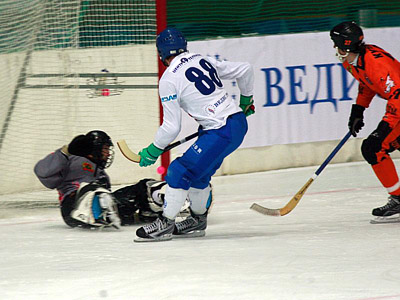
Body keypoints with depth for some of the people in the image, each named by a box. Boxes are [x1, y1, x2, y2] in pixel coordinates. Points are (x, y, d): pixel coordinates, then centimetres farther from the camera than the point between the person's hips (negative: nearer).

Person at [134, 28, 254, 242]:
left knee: (181, 172, -3)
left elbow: (171, 127, -8)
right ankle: (198, 221, 31)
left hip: (221, 133, -8)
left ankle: (165, 224, 2)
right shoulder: (203, 61, 12)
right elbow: (244, 70, 18)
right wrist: (246, 100, 34)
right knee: (197, 172, 20)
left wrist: (152, 151, 6)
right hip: (239, 122, 8)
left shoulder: (169, 80, -8)